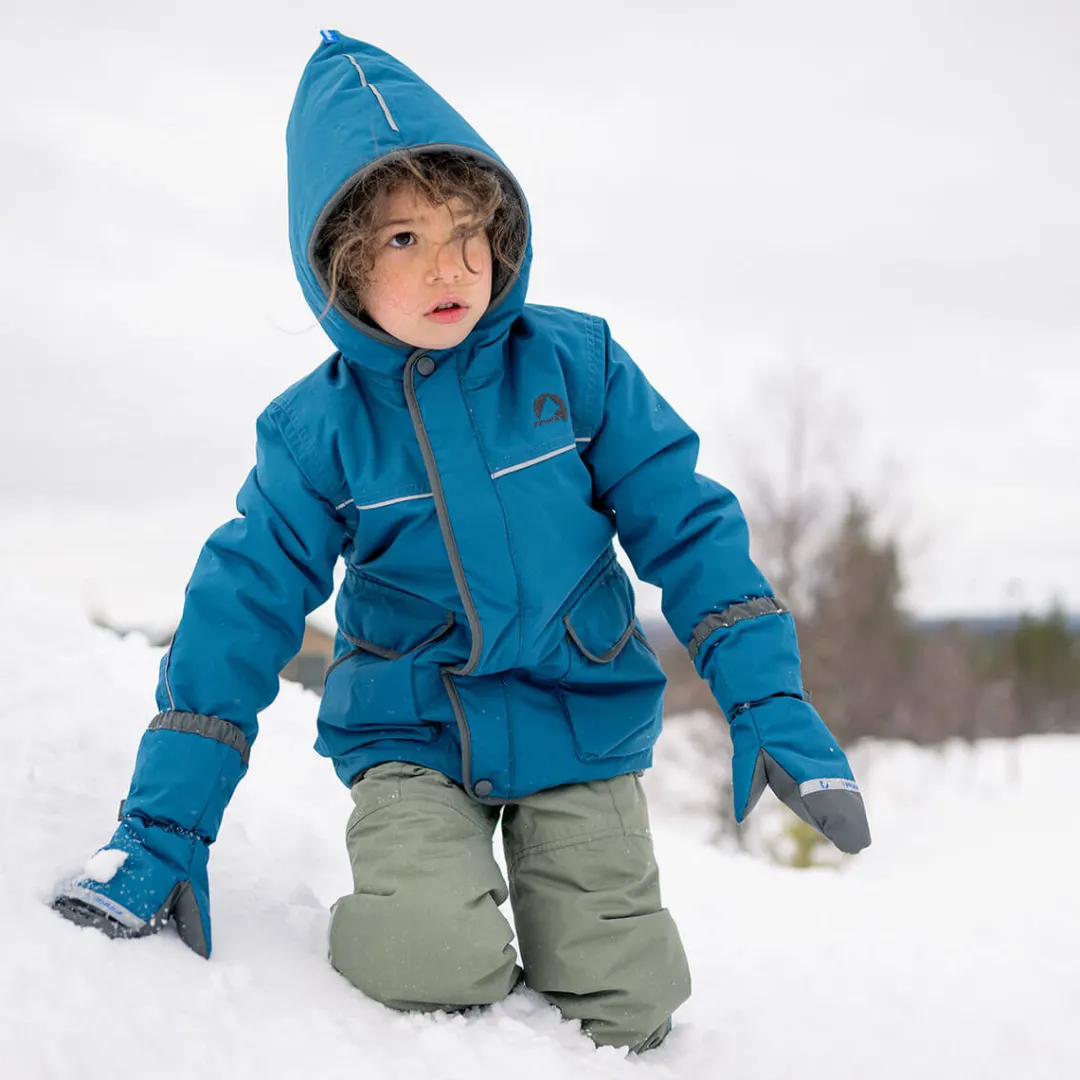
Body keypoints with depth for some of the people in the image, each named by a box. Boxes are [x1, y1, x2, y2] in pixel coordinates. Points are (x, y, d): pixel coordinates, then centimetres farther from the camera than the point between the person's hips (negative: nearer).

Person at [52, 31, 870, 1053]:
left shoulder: (575, 362, -7)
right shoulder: (315, 429, -7)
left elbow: (687, 528, -2)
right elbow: (238, 611, -5)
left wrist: (770, 702, -8)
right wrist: (163, 827, -8)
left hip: (582, 726, 1)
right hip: (410, 736, -1)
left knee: (626, 1009, -3)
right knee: (430, 964, -25)